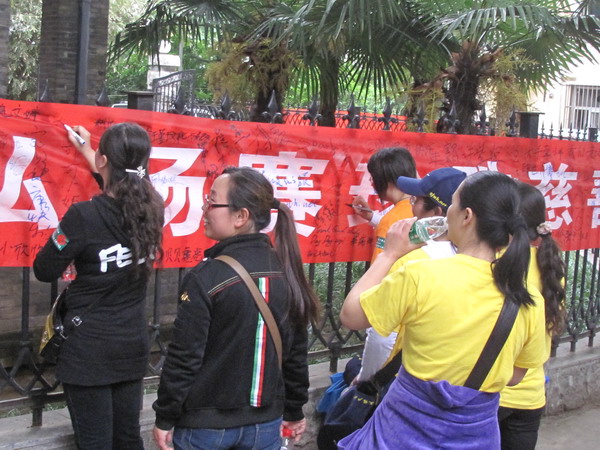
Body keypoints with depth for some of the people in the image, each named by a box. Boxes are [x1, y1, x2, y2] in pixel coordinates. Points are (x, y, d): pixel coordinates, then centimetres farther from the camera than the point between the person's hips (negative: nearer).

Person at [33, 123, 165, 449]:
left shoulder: (85, 215, -21)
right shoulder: (153, 207, -3)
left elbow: (44, 271, -9)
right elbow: (123, 190, 21)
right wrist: (87, 151, 33)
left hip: (89, 348, -5)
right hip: (133, 345, 5)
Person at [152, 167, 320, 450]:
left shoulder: (206, 278, -19)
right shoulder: (287, 271, -3)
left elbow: (184, 359, -15)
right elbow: (297, 352, 5)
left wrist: (165, 419, -3)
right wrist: (294, 411, 16)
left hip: (205, 426, -4)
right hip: (265, 424, 4)